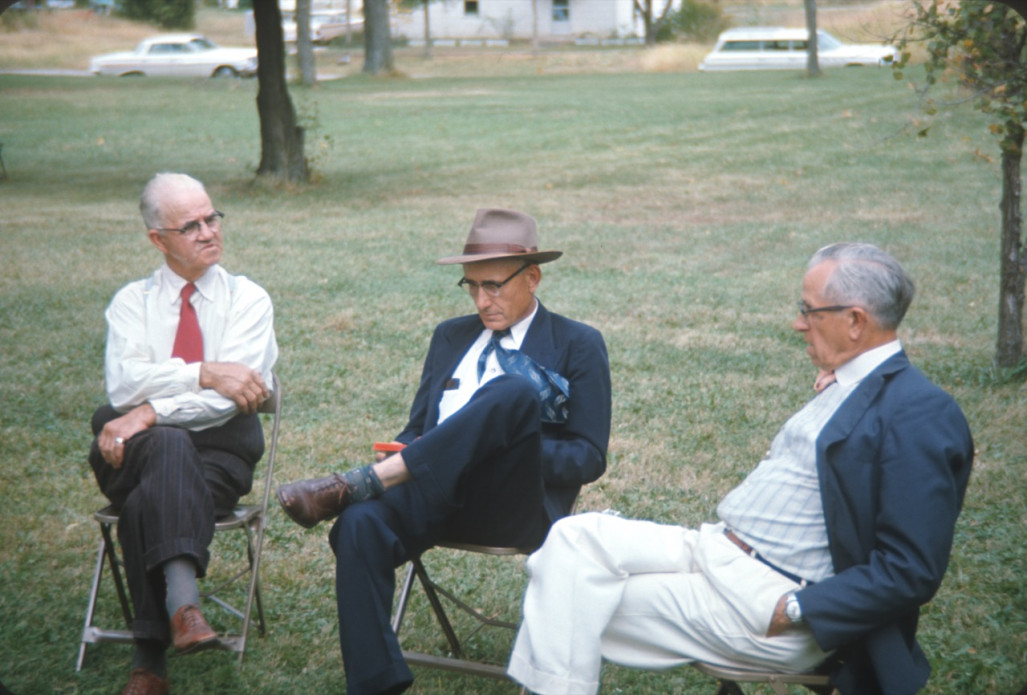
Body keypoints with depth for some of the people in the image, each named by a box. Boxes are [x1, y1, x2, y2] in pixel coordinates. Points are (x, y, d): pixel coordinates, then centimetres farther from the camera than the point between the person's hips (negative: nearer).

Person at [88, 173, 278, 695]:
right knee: (169, 446, -36)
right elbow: (124, 381, -6)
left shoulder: (247, 299, 10)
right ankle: (182, 603, -49)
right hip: (137, 452, 0)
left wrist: (151, 412, -18)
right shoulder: (132, 302, 16)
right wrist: (204, 373, -18)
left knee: (147, 503, -33)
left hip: (219, 452, 0)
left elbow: (228, 396, -7)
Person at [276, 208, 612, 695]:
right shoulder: (451, 336, 26)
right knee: (360, 525, -31)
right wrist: (402, 459, -1)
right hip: (437, 493, 4)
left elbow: (588, 457, 3)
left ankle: (355, 483, -36)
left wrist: (511, 447, -15)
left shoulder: (578, 345, 11)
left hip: (516, 506, -4)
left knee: (516, 392, -34)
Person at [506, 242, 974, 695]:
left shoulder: (920, 414, -15)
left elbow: (912, 572, -19)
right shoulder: (845, 387, 13)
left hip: (767, 603, -9)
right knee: (575, 538, -5)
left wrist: (795, 611, -19)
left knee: (575, 610, -11)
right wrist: (825, 396, 9)